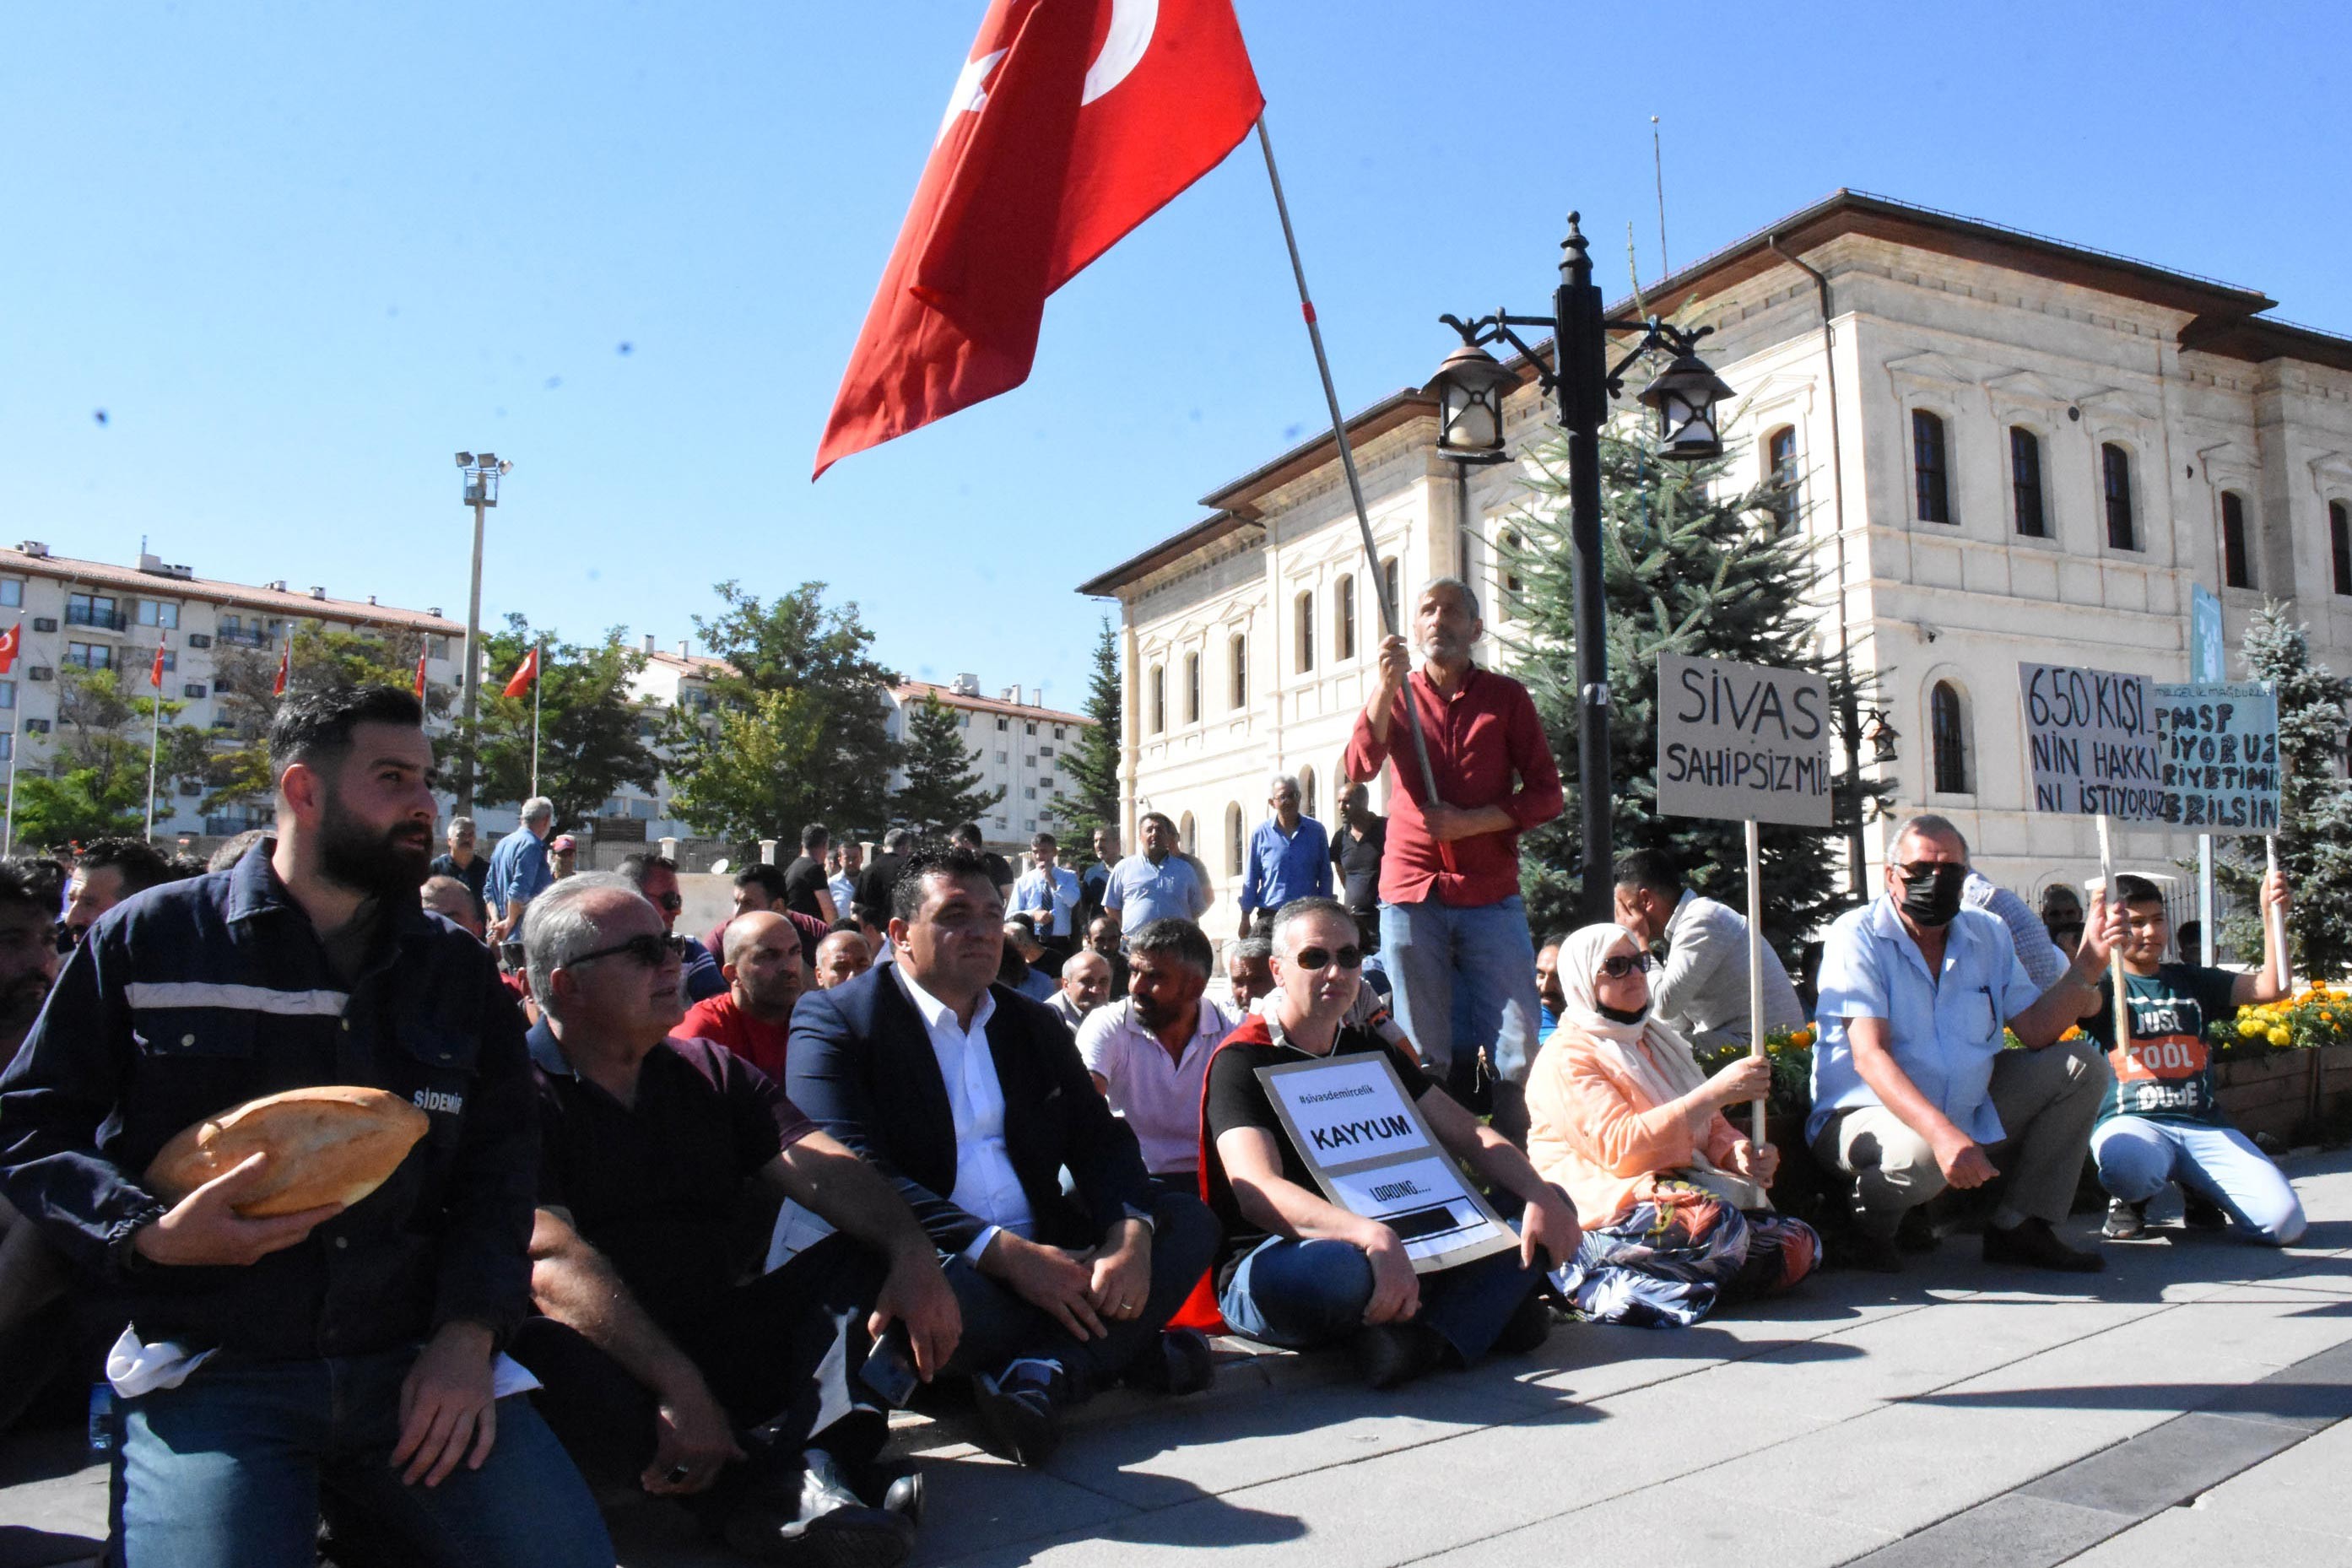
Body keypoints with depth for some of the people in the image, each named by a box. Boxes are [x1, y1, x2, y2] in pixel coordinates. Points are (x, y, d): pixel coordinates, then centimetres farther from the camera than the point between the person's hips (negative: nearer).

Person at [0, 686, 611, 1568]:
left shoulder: (459, 972, 12)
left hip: (413, 1364, 3)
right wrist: (148, 1232, -11)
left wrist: (468, 1331, -7)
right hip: (207, 1372, -2)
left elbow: (499, 1162, 8)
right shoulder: (149, 940, 5)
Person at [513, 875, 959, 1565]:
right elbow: (554, 1259, -19)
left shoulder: (709, 1072, 12)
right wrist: (678, 1386, -30)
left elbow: (820, 1167, -1)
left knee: (864, 1255, -10)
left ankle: (818, 1461, -35)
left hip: (718, 1342, 6)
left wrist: (912, 1250, -22)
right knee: (557, 1365, -37)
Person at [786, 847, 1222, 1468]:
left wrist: (1130, 1236, -15)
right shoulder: (836, 1020, -2)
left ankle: (1042, 1377, -30)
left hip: (1046, 1258, 6)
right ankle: (1122, 1346, -15)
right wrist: (1006, 1253, -23)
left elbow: (1102, 1143, 9)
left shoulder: (1036, 1025, 17)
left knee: (1190, 1219, -9)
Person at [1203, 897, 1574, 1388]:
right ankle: (1482, 1310, -15)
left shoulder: (1372, 1053, 14)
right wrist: (1372, 1236, -43)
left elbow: (1468, 1134, 10)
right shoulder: (1240, 1061, -9)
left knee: (1544, 1218, -7)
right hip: (1271, 1263, -7)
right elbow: (1258, 1192, -25)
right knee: (1332, 1267, -43)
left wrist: (1540, 1196, -11)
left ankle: (1429, 1340, -30)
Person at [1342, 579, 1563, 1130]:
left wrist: (1471, 822, -10)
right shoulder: (1397, 696, 12)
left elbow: (1546, 794, 4)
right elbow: (1359, 768, -6)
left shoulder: (1506, 696, 9)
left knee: (1517, 1052, -4)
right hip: (1412, 893, 1)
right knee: (1422, 1056, 3)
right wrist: (1388, 684, -15)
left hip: (1491, 895, 0)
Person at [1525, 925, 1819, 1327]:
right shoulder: (1566, 1056, -5)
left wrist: (1739, 1151, -4)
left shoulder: (1656, 1041, 21)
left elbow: (1709, 1127, 21)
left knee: (1799, 1245, -13)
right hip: (1609, 1209, -9)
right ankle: (1606, 1289, -17)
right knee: (1714, 1222, -35)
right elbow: (1620, 1147, -20)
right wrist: (1715, 1091, -22)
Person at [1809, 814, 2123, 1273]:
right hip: (1868, 1113, -7)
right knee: (1922, 1152, -39)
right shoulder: (1857, 935, -15)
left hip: (1969, 1110, 7)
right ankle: (1868, 1222, -3)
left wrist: (2089, 963, -10)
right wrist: (1943, 1133, -39)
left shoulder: (1987, 934, 5)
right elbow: (1870, 1056, -26)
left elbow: (2036, 1032, 2)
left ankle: (2020, 1228, 1)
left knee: (2082, 1066, 1)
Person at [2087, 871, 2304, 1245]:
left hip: (2204, 1125, 4)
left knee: (2284, 1222, -18)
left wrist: (2273, 917, -3)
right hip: (2131, 1122, -4)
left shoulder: (2191, 981, 20)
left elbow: (2272, 988, 8)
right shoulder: (2106, 986, 6)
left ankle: (2197, 1190, 17)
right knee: (2124, 1164, -42)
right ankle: (2129, 1200, 0)